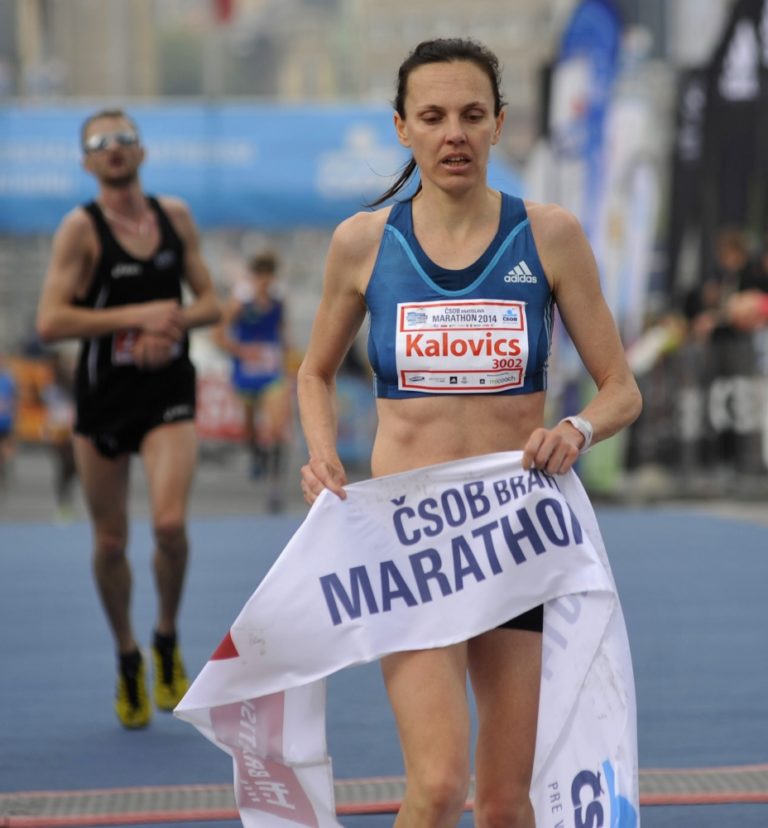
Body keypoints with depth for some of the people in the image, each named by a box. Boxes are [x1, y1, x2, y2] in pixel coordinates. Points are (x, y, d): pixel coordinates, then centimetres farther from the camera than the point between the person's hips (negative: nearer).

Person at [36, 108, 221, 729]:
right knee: (110, 541, 7)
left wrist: (172, 323, -12)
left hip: (168, 395, 1)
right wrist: (136, 316, -21)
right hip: (103, 398, -1)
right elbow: (50, 322, -16)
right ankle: (127, 657, 29)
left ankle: (167, 640, 7)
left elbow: (210, 302, 10)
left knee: (171, 522, -18)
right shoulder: (80, 228, -8)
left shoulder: (175, 216, 4)